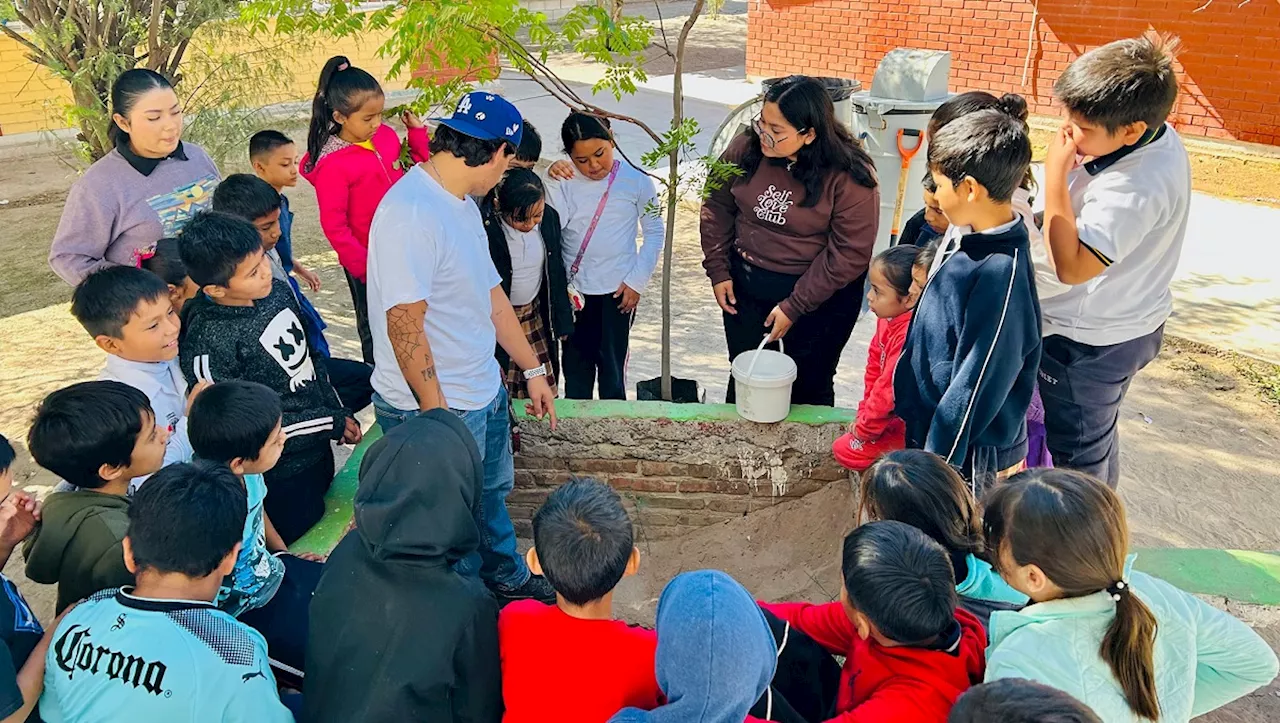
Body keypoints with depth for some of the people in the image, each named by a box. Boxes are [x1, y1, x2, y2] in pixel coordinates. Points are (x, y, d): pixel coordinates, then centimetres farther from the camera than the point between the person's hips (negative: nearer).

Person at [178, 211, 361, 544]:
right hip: (281, 473, -7)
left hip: (318, 447, 7)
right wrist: (332, 424, -18)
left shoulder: (277, 290, -5)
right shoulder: (206, 345, -26)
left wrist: (341, 413, 7)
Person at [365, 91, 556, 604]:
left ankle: (508, 581, 48)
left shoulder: (463, 204, 8)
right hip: (437, 408, -10)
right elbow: (405, 323, -26)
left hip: (486, 393, 10)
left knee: (491, 494, 27)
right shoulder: (411, 213, -25)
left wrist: (533, 369, 18)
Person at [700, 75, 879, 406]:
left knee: (808, 389, 11)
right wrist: (718, 270, -1)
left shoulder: (849, 177, -21)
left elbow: (850, 253, -19)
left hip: (819, 297, -3)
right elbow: (717, 206, 3)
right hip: (746, 287, 4)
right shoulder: (746, 148, -10)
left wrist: (794, 307, -19)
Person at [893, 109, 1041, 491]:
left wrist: (939, 461, -17)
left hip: (969, 448, -8)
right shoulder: (963, 235, -2)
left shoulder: (1002, 273, -29)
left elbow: (980, 381, -25)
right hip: (928, 423, 8)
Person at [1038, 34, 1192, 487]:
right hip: (1126, 324, 10)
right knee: (1098, 437, 28)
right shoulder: (1156, 135, -4)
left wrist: (1056, 174, -29)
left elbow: (1071, 266, -31)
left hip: (1087, 346, -10)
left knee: (1073, 456, 10)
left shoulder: (1138, 187, -34)